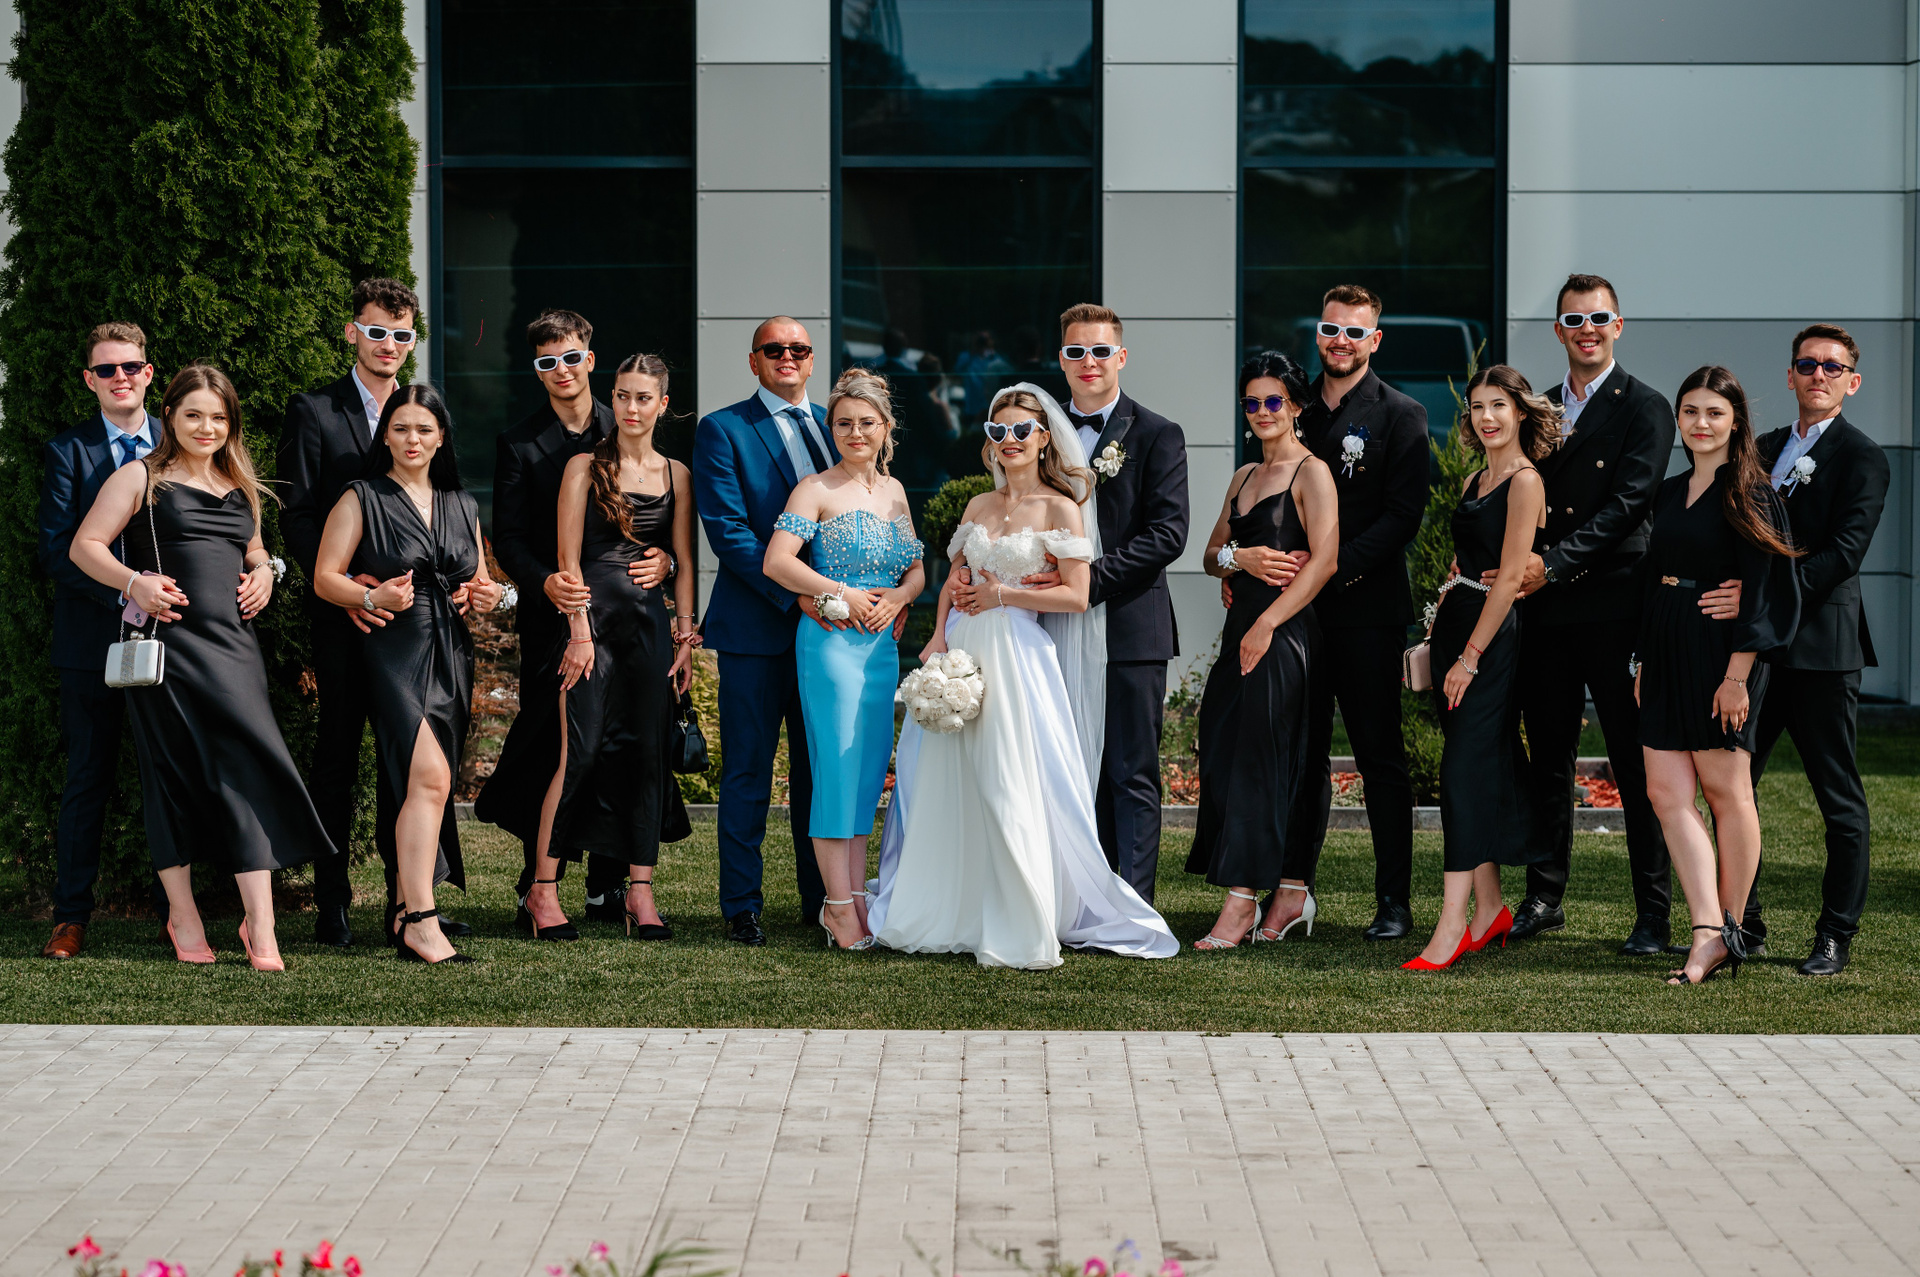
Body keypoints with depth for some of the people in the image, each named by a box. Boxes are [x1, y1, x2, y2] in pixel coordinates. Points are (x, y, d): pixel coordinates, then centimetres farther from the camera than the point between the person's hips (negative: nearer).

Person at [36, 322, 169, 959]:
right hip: (93, 642, -1)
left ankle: (176, 913, 13)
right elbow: (58, 551, -6)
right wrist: (125, 590, -20)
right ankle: (71, 917, 9)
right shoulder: (66, 452, 3)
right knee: (86, 781, 3)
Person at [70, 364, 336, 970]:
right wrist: (135, 583, -16)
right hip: (167, 642, -4)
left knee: (247, 768, -7)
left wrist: (264, 571, 10)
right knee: (173, 773, 1)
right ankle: (182, 913, 14)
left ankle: (261, 925, -8)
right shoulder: (142, 478, 4)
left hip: (232, 644, 4)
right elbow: (85, 545, 0)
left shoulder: (240, 488, 20)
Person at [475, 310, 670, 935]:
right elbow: (508, 540, -3)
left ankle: (608, 888, 15)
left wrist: (664, 558, -11)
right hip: (553, 619, -2)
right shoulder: (518, 445, 3)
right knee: (550, 756, -4)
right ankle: (536, 896, 3)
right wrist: (546, 582, -21)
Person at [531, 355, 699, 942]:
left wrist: (684, 631, 4)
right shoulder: (586, 467, 3)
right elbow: (569, 557, -2)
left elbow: (685, 562, 13)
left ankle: (640, 892, 6)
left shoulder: (676, 475, 13)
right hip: (595, 615, -4)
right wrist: (580, 631, -10)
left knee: (648, 752, 1)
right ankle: (544, 887, -2)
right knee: (579, 751, -9)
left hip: (652, 622, 4)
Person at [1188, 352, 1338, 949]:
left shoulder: (1312, 473, -6)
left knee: (1254, 757, -9)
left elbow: (1324, 560, -15)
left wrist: (1267, 624, -18)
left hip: (1285, 631, -8)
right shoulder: (1245, 477, 18)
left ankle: (1242, 900, -8)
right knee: (1222, 755, 6)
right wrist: (1239, 556, -5)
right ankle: (1293, 894, 12)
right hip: (1243, 626, 8)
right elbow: (1212, 554, 19)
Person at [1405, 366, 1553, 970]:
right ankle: (1489, 910, 15)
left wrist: (1470, 656, -17)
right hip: (1454, 623, 8)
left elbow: (1509, 576, -15)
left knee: (1467, 769, -12)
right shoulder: (1475, 480, 16)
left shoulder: (1524, 482, -10)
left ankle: (1452, 925, -14)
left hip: (1493, 634, -8)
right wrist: (1443, 638, 13)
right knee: (1480, 772, 9)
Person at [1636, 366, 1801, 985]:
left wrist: (1737, 674, -18)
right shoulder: (1669, 492, 15)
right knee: (1666, 790, -4)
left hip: (1721, 649, -7)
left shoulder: (1747, 493, -7)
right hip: (1668, 650, 7)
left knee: (1726, 789, 1)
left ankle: (1731, 928, 11)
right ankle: (1710, 933, -8)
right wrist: (1645, 662, 15)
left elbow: (1756, 590, -12)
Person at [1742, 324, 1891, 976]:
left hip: (1821, 645, -7)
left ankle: (1836, 934, 9)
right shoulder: (1766, 448, 18)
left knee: (1840, 800, 1)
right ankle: (1739, 922, 18)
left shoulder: (1862, 457, -5)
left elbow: (1842, 553, -15)